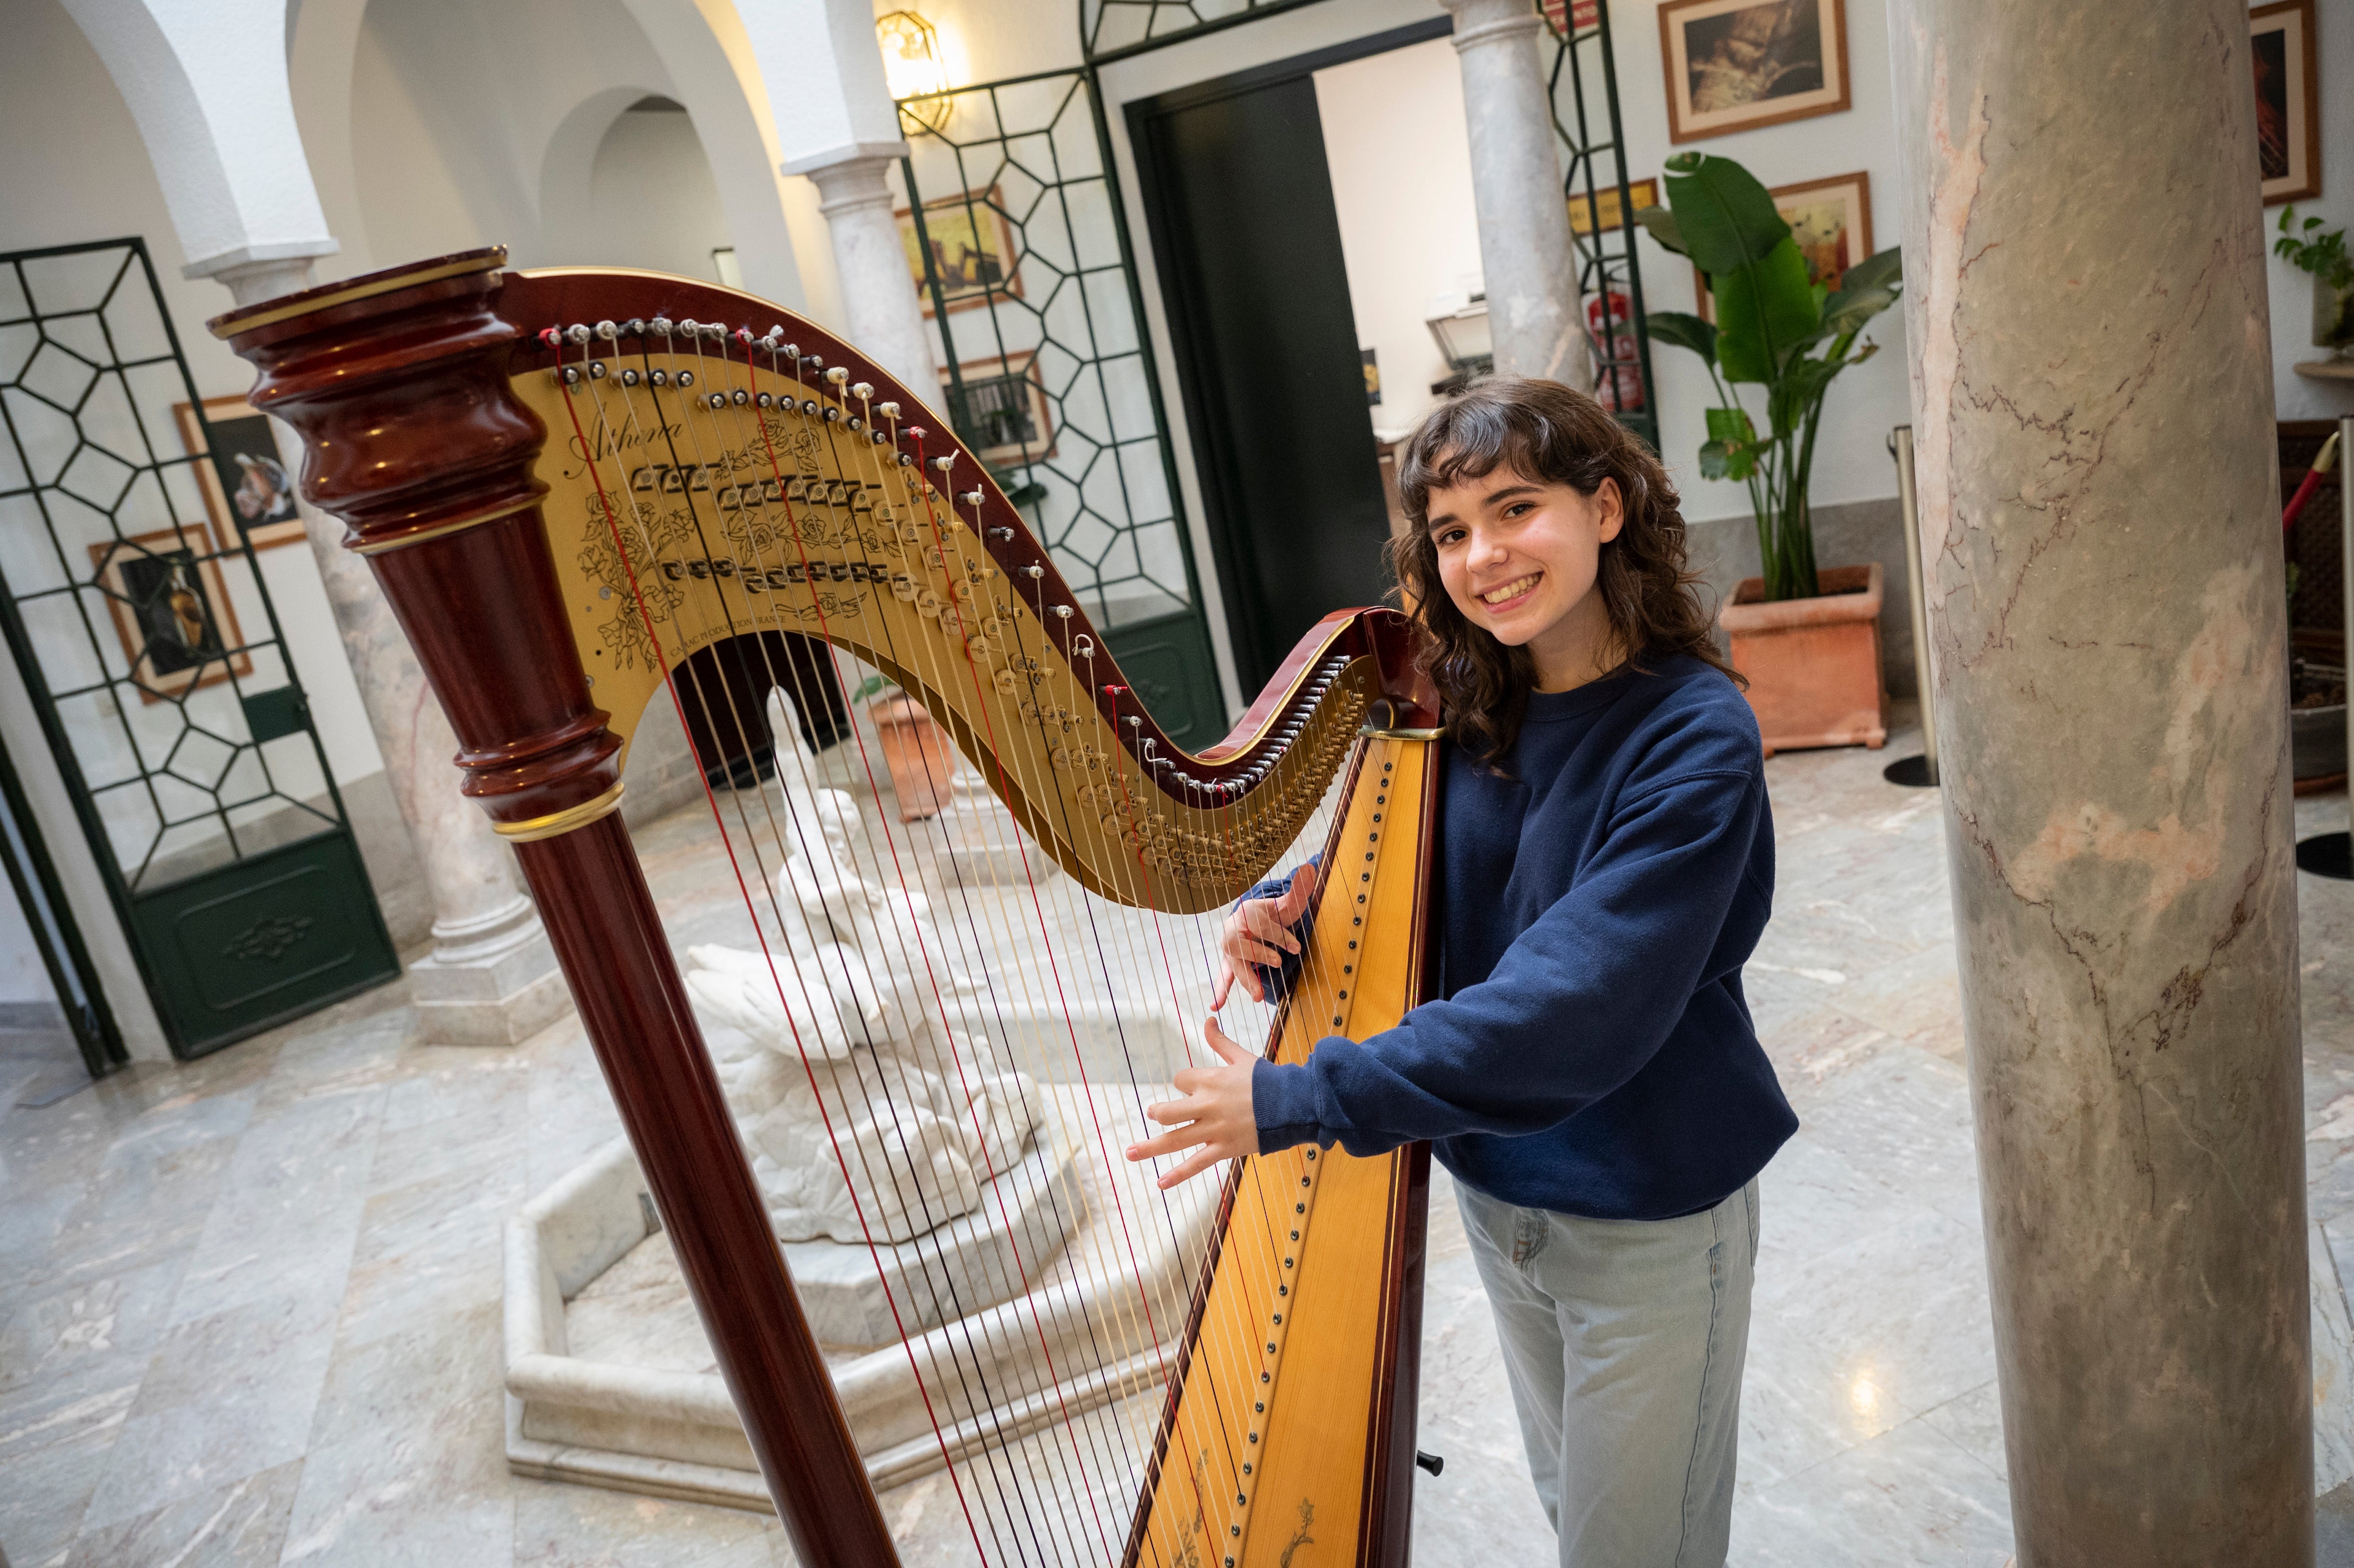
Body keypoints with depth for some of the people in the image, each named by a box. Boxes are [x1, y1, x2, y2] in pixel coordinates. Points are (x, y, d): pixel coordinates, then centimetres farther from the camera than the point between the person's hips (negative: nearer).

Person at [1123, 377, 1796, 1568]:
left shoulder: (1693, 737, -24)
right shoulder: (1466, 712, -5)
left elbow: (1577, 1007, -33)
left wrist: (1301, 1099, -34)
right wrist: (1284, 915, -17)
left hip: (1649, 1222, -5)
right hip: (1494, 1194, 6)